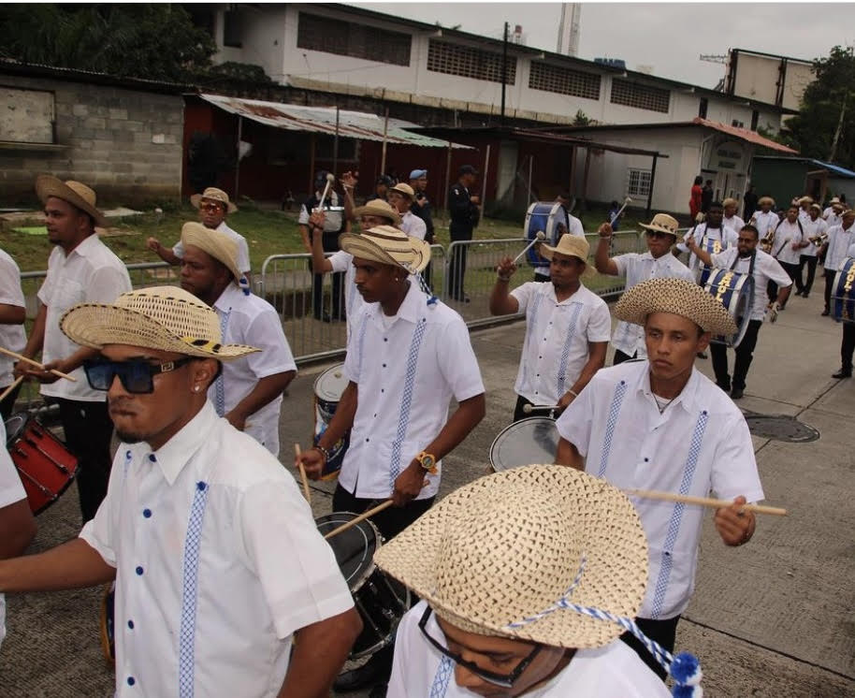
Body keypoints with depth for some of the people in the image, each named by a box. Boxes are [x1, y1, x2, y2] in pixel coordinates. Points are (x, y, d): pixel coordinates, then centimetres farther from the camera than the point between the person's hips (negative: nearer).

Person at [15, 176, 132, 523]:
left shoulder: (102, 267, -21)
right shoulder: (58, 255, 8)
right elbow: (47, 307, 18)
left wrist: (66, 364, -32)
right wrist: (28, 355, 13)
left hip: (92, 388, -9)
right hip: (66, 383, 9)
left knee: (93, 468, 3)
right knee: (82, 462, 18)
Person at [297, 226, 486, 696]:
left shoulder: (441, 324, -16)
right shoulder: (365, 318, 4)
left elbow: (473, 405, -13)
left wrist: (421, 465, -20)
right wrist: (324, 447, 4)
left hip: (405, 487, -6)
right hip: (355, 476, 6)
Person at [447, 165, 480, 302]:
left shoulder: (467, 190, 15)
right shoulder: (455, 189, -13)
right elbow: (454, 208, -25)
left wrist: (475, 210, 7)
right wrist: (470, 201, -22)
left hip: (466, 229, 10)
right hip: (458, 229, -10)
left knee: (456, 259, 14)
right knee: (459, 260, -10)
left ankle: (452, 289, 21)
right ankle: (457, 292, -7)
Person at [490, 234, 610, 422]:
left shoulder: (595, 307, -8)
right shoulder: (533, 291, 1)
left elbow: (597, 358, -8)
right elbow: (498, 309, -11)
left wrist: (574, 393, -16)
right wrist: (502, 279, -29)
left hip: (563, 402, -4)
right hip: (527, 396, 4)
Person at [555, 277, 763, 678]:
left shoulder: (722, 419, -16)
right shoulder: (608, 385, -11)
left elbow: (741, 507, -17)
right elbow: (568, 445, 5)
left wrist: (739, 527, -39)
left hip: (656, 592, -1)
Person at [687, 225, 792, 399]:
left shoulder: (766, 261, -13)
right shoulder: (730, 254, -1)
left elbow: (786, 284, -5)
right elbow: (711, 260, 14)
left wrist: (776, 305, -7)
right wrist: (693, 247, 6)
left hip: (751, 316, -3)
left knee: (744, 351, 6)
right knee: (717, 345, 4)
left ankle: (738, 386, 29)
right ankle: (722, 382, 24)